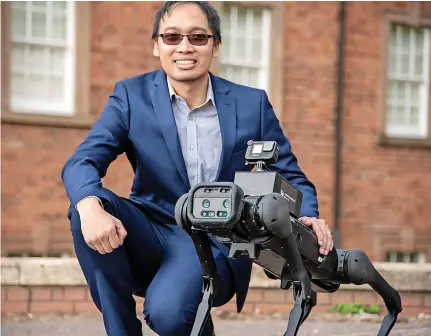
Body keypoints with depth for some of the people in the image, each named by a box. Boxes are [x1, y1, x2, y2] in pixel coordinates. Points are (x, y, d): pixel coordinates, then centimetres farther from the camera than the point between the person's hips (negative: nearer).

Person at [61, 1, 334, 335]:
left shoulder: (251, 104, 0)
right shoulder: (132, 95, -1)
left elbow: (290, 178, 7)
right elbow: (82, 161, -12)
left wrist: (308, 217, -17)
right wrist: (91, 208, -36)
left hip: (217, 245, -1)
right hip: (152, 236, 2)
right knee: (91, 206, -28)